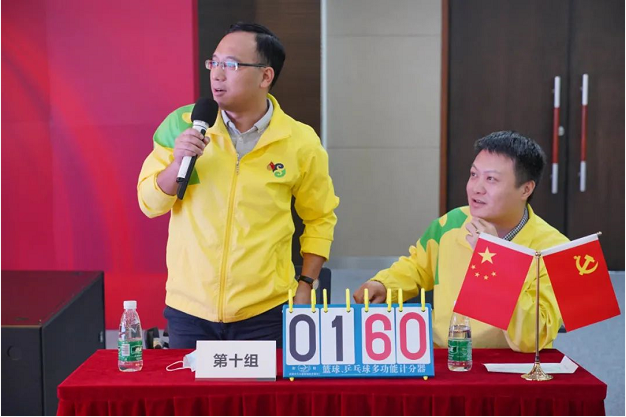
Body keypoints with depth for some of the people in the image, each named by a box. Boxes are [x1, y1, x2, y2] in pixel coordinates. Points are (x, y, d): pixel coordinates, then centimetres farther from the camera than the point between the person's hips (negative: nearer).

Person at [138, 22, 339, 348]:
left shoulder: (301, 143, -5)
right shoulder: (183, 125, -4)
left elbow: (319, 218, 7)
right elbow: (150, 204, 0)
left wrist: (305, 285, 0)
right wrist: (178, 162, -18)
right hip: (188, 309, 1)